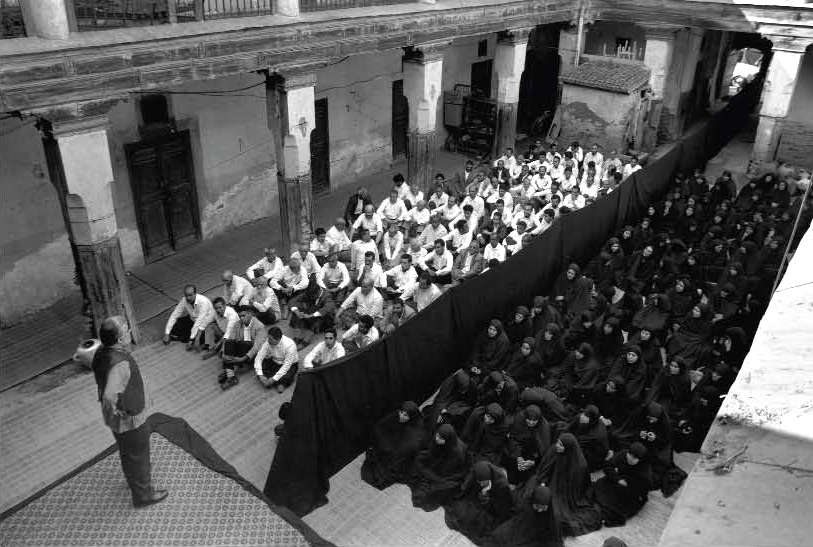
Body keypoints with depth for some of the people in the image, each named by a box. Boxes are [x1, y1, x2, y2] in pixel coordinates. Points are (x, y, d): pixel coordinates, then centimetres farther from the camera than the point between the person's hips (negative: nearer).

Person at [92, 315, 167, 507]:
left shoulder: (101, 353, -8)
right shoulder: (120, 364, -38)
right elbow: (109, 396, -48)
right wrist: (116, 413, -28)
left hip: (120, 420, 9)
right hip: (131, 420, -8)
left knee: (128, 452, 32)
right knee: (137, 456, 15)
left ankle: (135, 478, 57)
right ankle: (143, 494, 37)